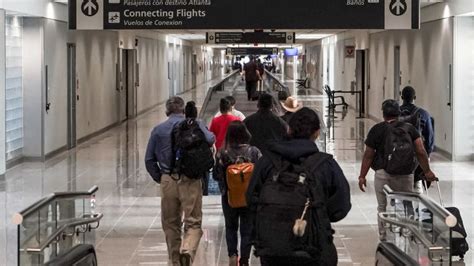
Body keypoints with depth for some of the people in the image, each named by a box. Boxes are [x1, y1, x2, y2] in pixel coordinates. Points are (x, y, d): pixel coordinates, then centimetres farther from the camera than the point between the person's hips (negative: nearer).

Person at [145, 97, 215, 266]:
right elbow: (210, 139, -16)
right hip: (190, 180, -2)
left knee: (171, 225, 13)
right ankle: (187, 250, -25)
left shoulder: (158, 130, 8)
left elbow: (149, 160, 6)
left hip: (168, 181, 2)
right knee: (193, 222, 1)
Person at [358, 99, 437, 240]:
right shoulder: (410, 129, 6)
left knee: (383, 208, 6)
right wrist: (427, 171, 7)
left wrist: (362, 176, 7)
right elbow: (421, 152, 0)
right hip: (406, 176, 2)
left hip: (383, 174, -1)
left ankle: (384, 239, 5)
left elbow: (368, 156, 1)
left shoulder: (377, 130, 1)